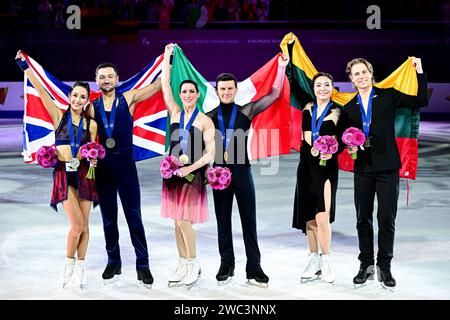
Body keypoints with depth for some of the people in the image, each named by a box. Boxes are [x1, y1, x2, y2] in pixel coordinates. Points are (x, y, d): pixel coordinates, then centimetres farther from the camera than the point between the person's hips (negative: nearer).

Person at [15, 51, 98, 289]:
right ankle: (69, 265, 10)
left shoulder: (91, 124, 7)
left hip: (83, 174, 2)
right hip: (63, 173, -2)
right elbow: (40, 91, -2)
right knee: (77, 224, -11)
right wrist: (25, 67, -4)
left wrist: (92, 159, -10)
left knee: (83, 226, 3)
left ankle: (80, 269, 17)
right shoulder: (59, 116, 3)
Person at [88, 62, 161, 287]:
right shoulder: (92, 107, 7)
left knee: (133, 215, -2)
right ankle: (113, 261, 22)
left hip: (125, 161, -2)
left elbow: (157, 86, 1)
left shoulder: (128, 98, 3)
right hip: (102, 164, 3)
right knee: (108, 216, 11)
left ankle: (142, 264, 4)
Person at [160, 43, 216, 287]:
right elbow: (165, 85, 4)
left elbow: (210, 152, -9)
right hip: (173, 172, 4)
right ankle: (183, 264, 17)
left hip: (193, 174, -4)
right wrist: (167, 58, 6)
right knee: (177, 221, 8)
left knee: (184, 221, -9)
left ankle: (194, 264, 7)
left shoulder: (205, 121, -4)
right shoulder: (175, 113, 7)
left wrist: (190, 168, -18)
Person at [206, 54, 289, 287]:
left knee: (249, 221, 1)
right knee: (223, 221, 9)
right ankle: (226, 265, 19)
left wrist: (281, 67, -6)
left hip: (242, 171, -1)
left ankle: (254, 268, 5)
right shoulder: (210, 117, 4)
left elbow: (274, 95, -2)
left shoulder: (246, 111, 1)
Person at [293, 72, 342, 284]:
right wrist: (314, 150, -21)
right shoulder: (308, 109, 10)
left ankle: (326, 261, 0)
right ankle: (314, 260, 17)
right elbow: (307, 136, -2)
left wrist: (329, 152, -27)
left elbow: (339, 141, -7)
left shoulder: (337, 112, -1)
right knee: (309, 217, 7)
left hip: (327, 168, -4)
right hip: (307, 168, 4)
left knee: (322, 217, -14)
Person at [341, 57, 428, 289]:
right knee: (363, 219, 7)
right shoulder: (349, 108, 11)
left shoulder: (388, 96, 4)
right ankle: (366, 265, 18)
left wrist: (419, 72, -7)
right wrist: (350, 146, -5)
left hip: (386, 166, -3)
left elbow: (420, 101, -1)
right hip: (362, 168, 3)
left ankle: (384, 267, 8)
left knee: (387, 219, -3)